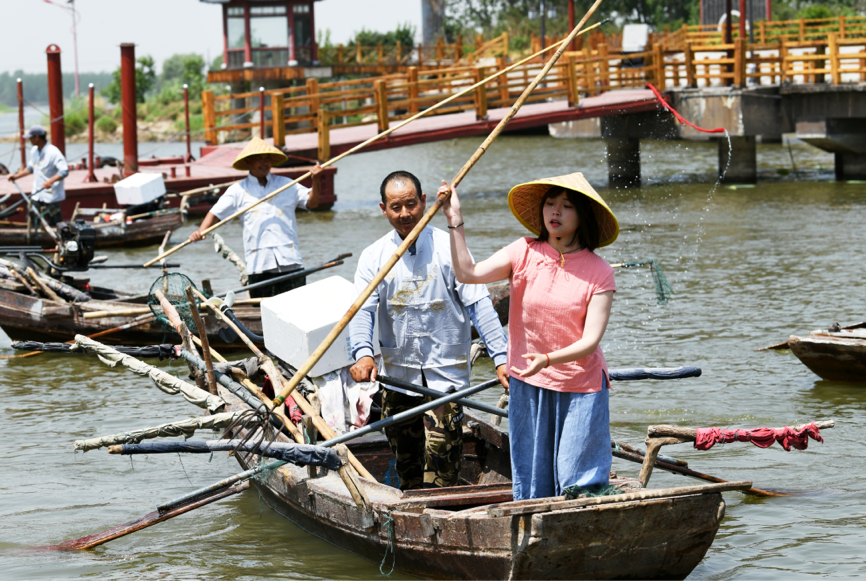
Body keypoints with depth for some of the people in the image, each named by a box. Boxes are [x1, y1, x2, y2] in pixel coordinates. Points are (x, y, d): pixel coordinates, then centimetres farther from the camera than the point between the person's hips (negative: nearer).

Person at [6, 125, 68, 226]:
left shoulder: (53, 152, -17)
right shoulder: (34, 151, 9)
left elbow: (64, 171, -23)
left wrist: (51, 181, -35)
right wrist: (17, 176, 15)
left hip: (51, 196, -8)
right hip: (37, 194, 8)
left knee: (54, 224, -3)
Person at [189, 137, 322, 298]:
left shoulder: (286, 184, 14)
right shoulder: (238, 191, 9)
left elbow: (312, 202, 11)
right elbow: (215, 213, 5)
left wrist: (315, 179, -6)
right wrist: (200, 232, -12)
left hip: (290, 261, 1)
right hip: (258, 265, -1)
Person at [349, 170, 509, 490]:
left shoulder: (448, 248, -4)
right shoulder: (373, 256, 3)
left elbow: (479, 305, -7)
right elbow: (362, 311, -6)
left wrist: (500, 358, -16)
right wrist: (363, 353, -26)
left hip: (445, 373, -3)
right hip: (397, 376, 3)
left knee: (441, 461, -12)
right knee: (405, 461, 11)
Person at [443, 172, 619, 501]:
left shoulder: (598, 272, -7)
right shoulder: (524, 254, 0)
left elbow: (590, 340, -14)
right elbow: (468, 273, -11)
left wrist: (547, 359, -29)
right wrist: (455, 221, -17)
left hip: (581, 387, -3)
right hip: (527, 386, 3)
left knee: (579, 485, -4)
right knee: (531, 482, 9)